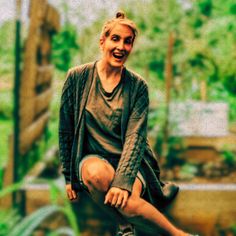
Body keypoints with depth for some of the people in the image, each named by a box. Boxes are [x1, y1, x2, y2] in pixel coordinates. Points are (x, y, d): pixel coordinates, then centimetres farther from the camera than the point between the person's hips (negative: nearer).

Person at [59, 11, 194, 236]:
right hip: (92, 158, 0)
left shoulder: (138, 86, -2)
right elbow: (65, 129, 3)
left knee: (128, 204, -33)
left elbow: (136, 135, -12)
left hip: (128, 160, 0)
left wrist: (123, 181, -27)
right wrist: (69, 176, 3)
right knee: (97, 173, -38)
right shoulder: (78, 77, -3)